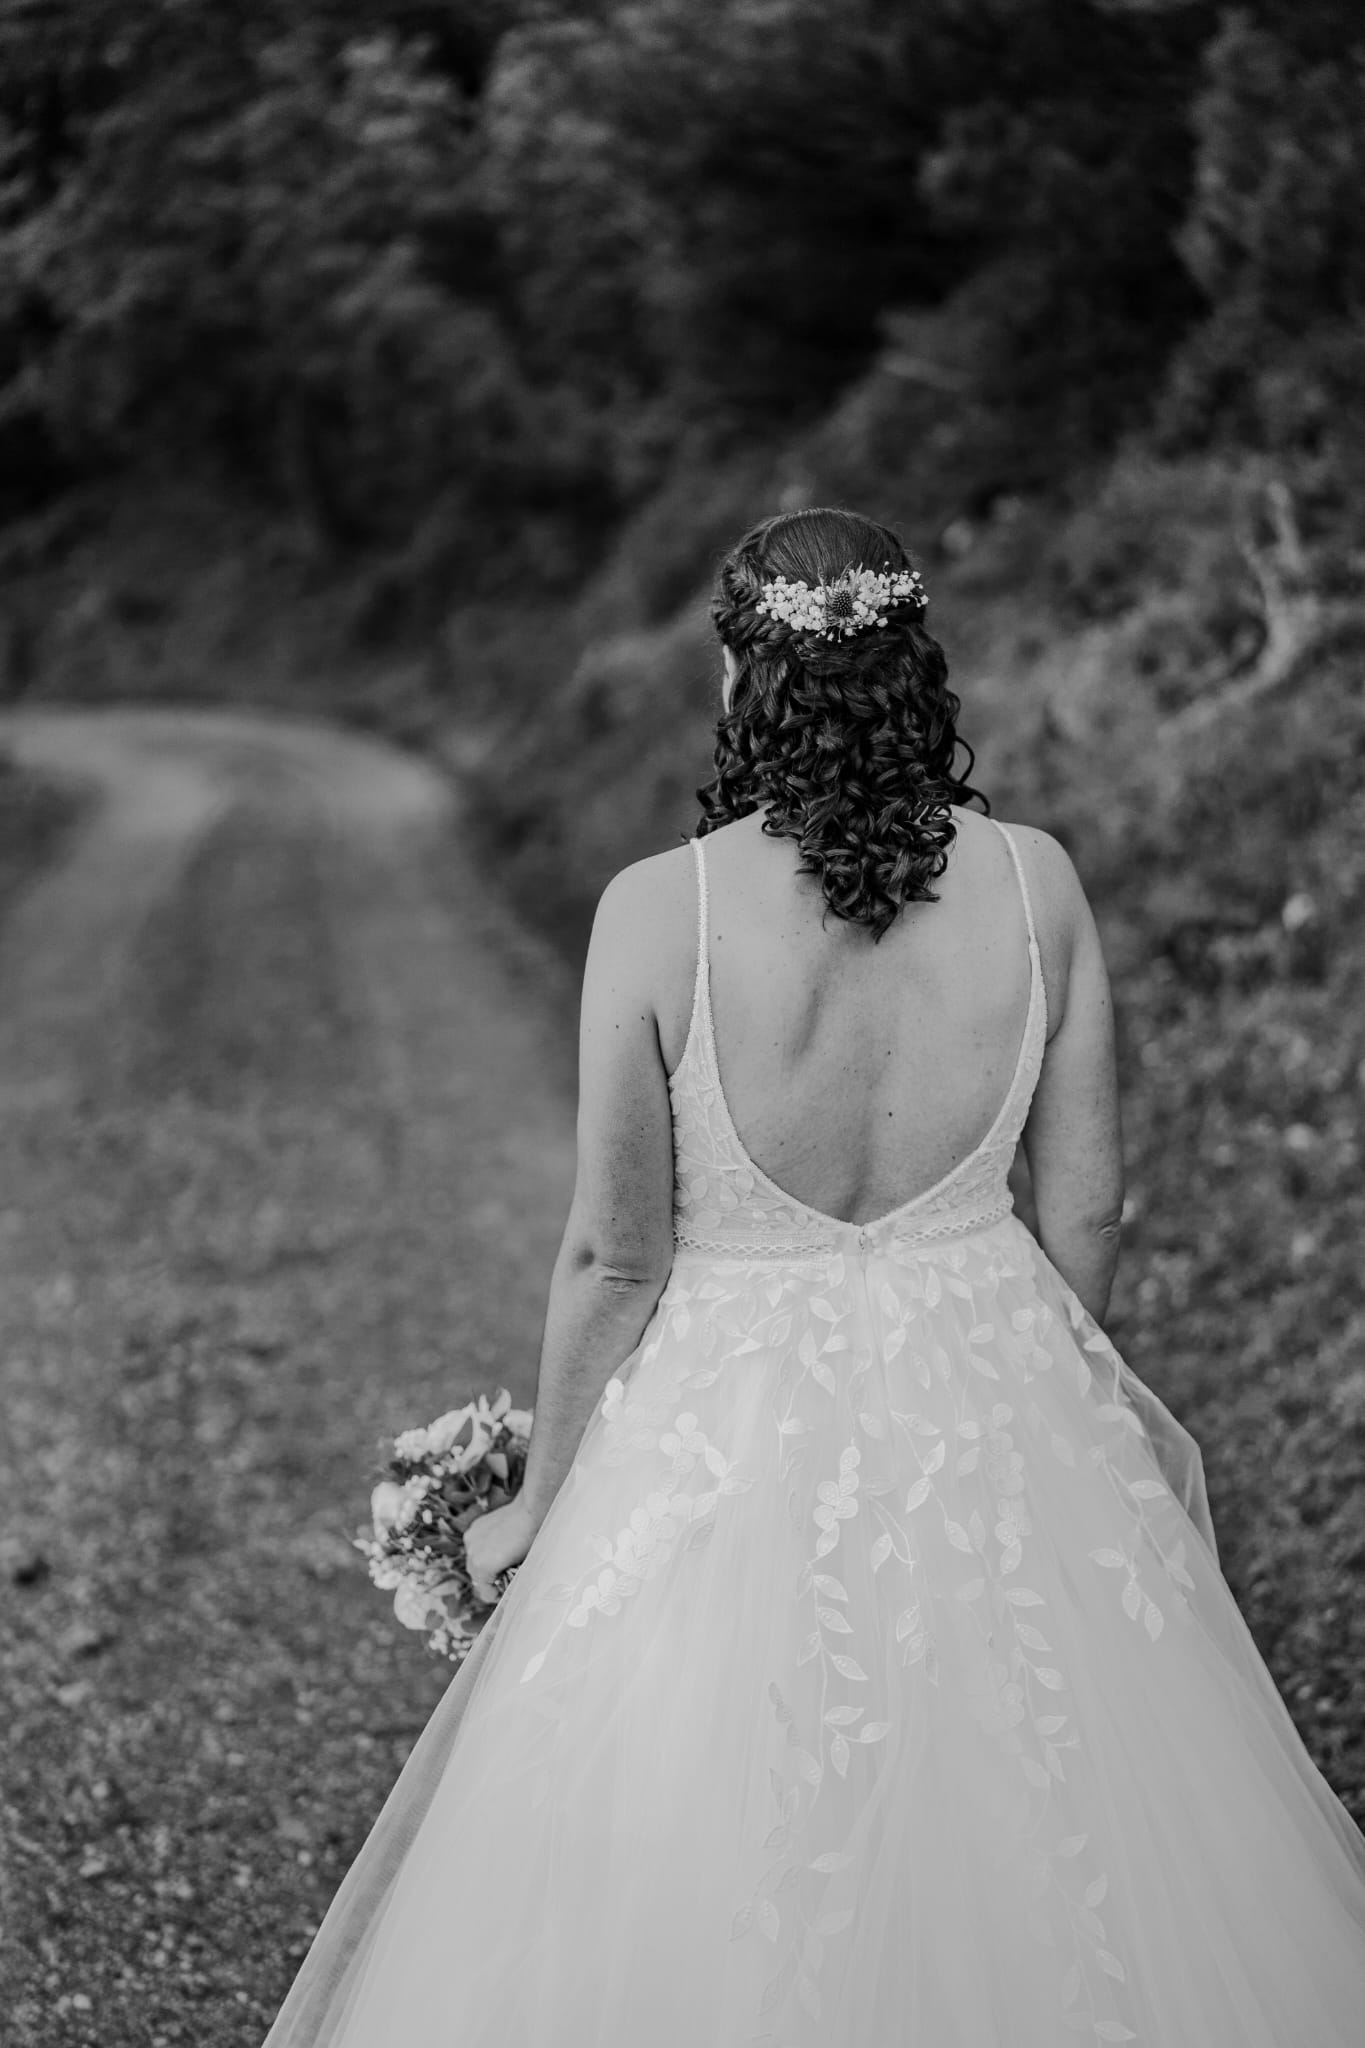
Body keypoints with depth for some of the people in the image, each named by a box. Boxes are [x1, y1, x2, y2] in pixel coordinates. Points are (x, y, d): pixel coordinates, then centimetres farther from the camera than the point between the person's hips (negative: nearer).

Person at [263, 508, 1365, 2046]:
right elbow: (1086, 1204, 0)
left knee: (694, 1905, 17)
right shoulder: (1036, 884, -9)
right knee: (1051, 1855, 23)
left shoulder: (660, 910, -17)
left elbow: (613, 1256, -12)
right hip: (997, 1405, 3)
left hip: (741, 1427, -3)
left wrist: (537, 1500, 3)